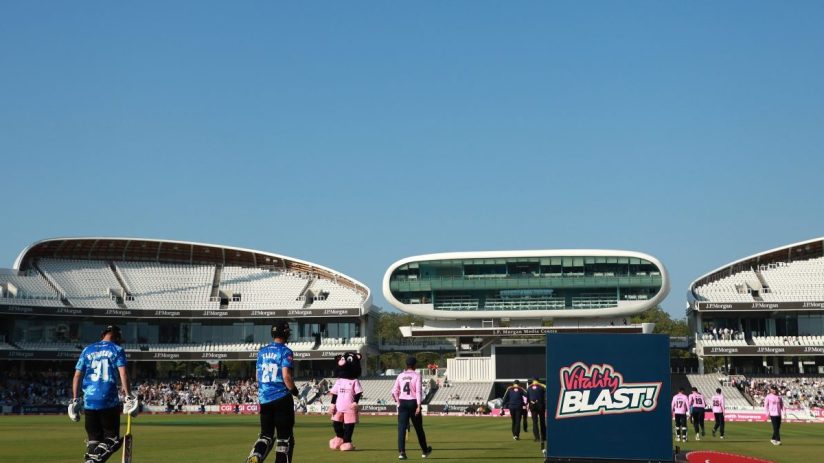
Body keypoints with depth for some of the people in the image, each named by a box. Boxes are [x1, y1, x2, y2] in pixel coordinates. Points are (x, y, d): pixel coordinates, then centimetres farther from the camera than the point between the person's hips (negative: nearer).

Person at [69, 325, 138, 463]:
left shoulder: (87, 350, 14)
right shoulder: (117, 349, 4)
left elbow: (77, 376, 10)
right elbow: (123, 374, -8)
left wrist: (75, 400, 12)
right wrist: (128, 396, -8)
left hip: (89, 401, 4)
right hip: (109, 401, -4)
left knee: (93, 439, 11)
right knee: (112, 439, 2)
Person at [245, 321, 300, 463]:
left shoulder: (262, 351, 10)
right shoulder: (285, 351, -8)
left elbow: (258, 376, 13)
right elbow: (286, 376, -17)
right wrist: (294, 390, -2)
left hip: (263, 398, 5)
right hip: (281, 398, -5)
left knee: (266, 434, 12)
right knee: (284, 435, 5)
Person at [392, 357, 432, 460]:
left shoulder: (400, 375, 7)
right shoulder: (416, 375, -4)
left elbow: (394, 391, 3)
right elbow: (418, 391, -13)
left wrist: (398, 402, 14)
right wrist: (418, 406, -16)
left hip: (402, 403, 2)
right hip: (413, 402, -2)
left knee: (401, 428, -2)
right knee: (419, 428, 12)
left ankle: (401, 452, -14)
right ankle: (425, 450, 26)